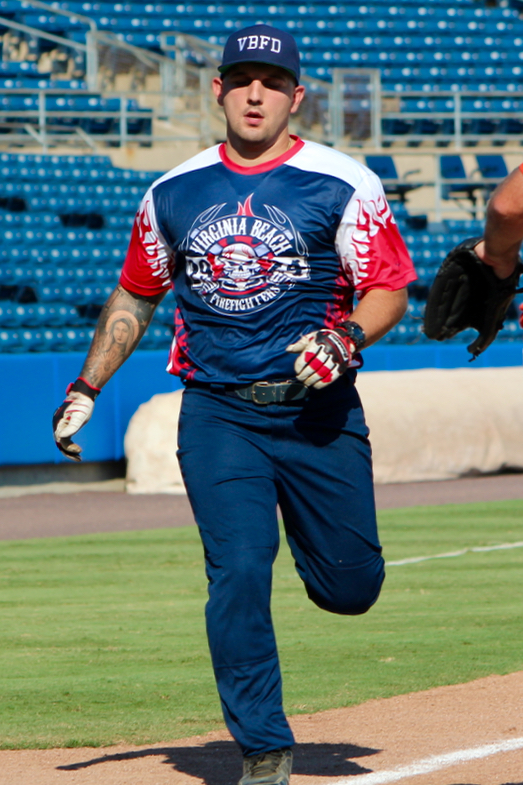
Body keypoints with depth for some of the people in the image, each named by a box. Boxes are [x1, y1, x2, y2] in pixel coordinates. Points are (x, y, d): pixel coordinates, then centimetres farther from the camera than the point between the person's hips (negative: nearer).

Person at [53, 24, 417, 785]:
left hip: (318, 411, -1)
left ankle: (313, 539, 41)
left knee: (350, 586, 3)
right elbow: (134, 296, 19)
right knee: (238, 574, -12)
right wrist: (85, 389, 15)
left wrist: (346, 338, -22)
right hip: (217, 415, 1)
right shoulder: (173, 194, 8)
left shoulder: (343, 186, -2)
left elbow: (389, 290, -2)